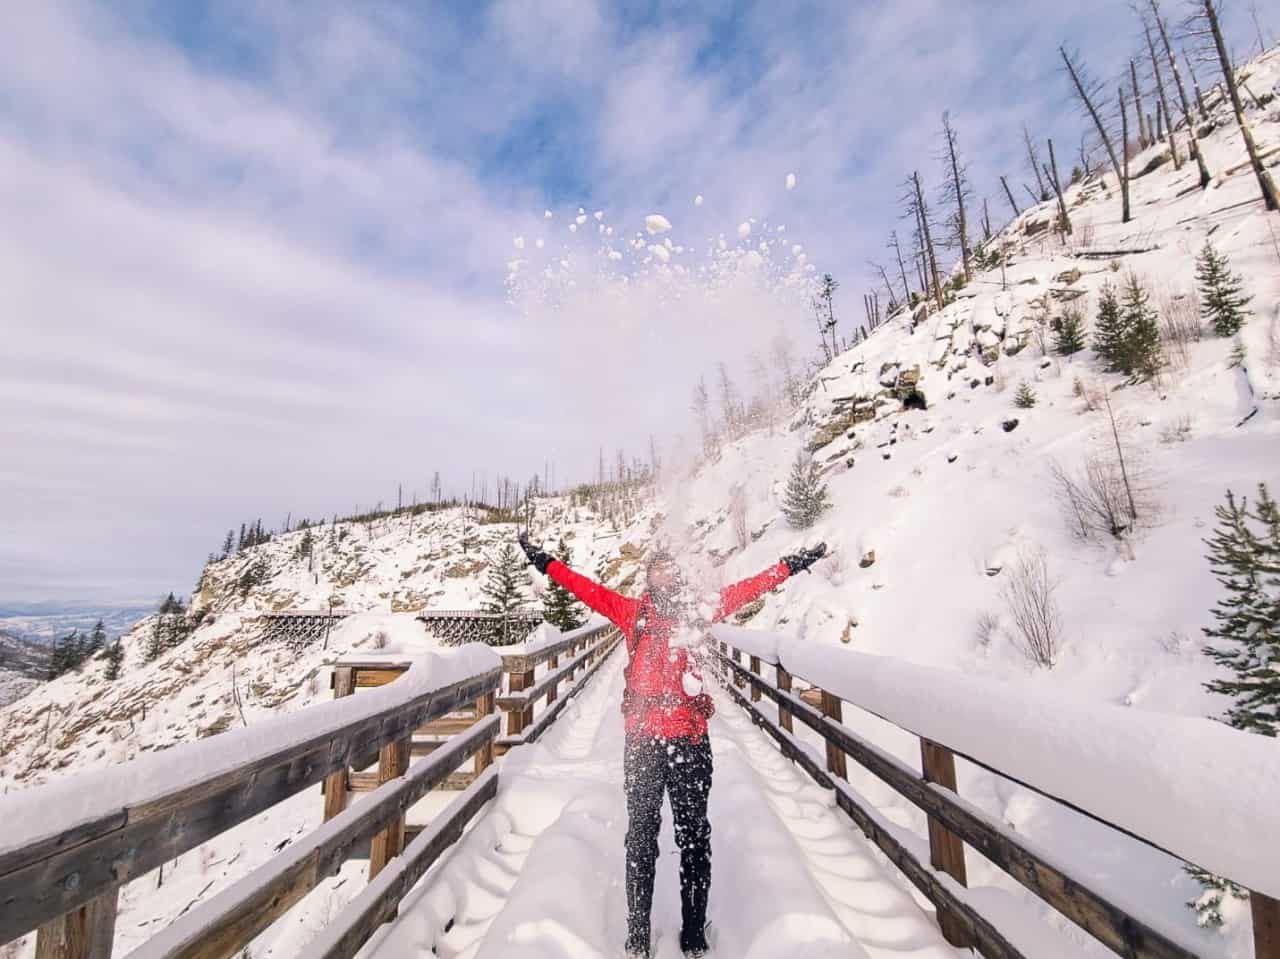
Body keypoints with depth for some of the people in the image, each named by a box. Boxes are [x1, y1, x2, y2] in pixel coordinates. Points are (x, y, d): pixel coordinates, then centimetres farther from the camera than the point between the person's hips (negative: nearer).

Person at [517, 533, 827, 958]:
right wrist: (546, 562, 3)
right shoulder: (632, 612, 5)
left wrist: (792, 565, 11)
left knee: (694, 836, 10)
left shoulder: (696, 610, 7)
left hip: (691, 739, 1)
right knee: (641, 836, 9)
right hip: (642, 739, -1)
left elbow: (744, 590, 9)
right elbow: (588, 589, 5)